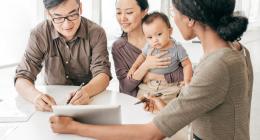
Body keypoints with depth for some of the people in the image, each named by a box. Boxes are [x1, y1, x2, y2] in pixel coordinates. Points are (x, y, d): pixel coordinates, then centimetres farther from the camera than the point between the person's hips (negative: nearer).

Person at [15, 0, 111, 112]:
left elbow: (102, 74, -15)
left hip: (89, 102, 0)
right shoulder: (39, 35, -12)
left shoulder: (96, 33, -12)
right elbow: (22, 78, -13)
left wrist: (86, 91, -38)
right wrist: (36, 96, -36)